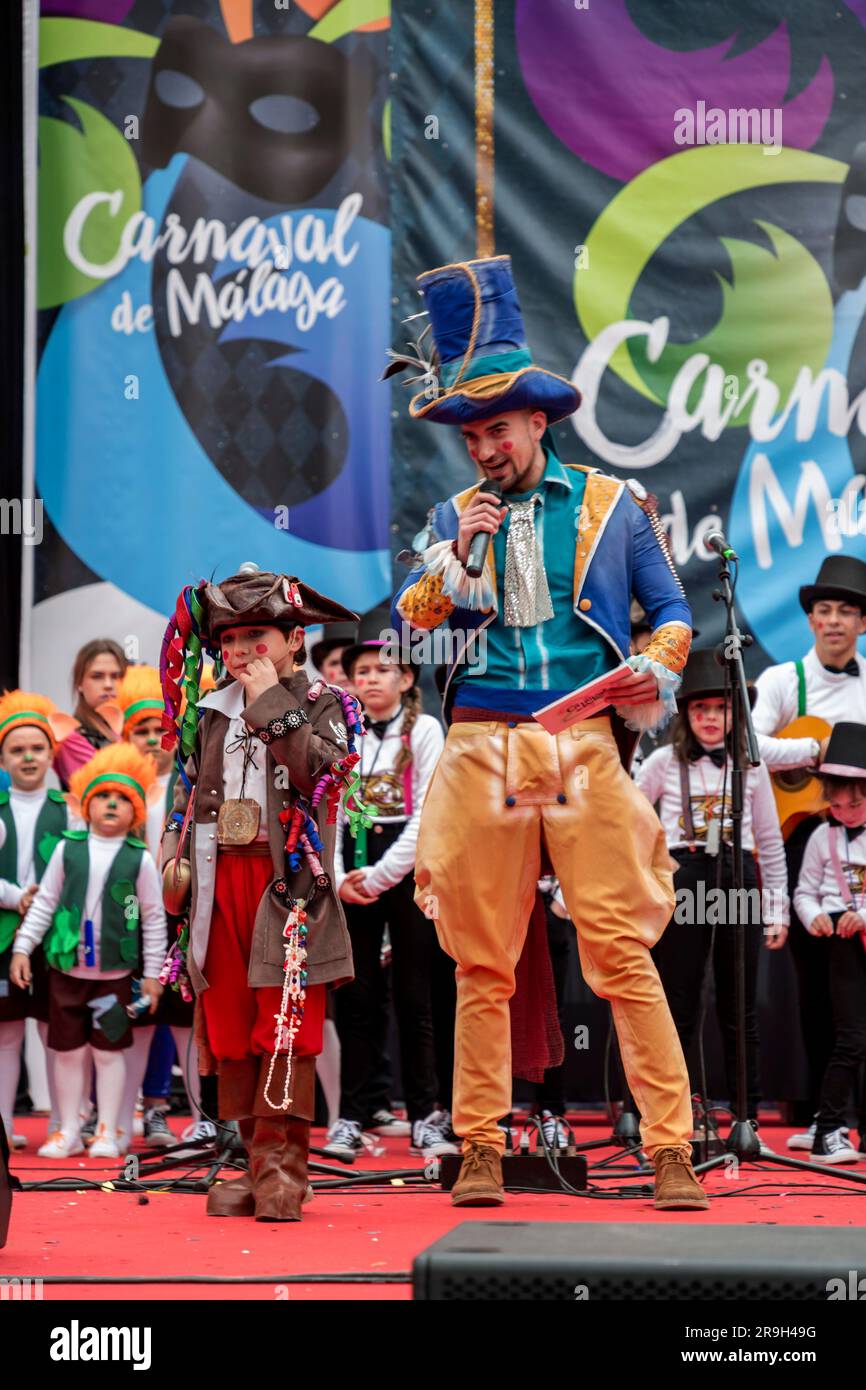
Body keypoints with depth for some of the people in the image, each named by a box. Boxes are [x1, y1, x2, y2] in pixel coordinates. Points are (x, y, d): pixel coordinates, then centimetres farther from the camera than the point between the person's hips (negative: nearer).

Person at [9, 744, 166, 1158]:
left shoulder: (140, 859, -4)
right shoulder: (69, 849, 0)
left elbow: (154, 919, 1)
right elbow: (44, 902, 5)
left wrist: (152, 972, 1)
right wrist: (23, 947, -1)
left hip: (115, 973, -2)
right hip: (66, 967, 2)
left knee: (108, 1050, 4)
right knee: (69, 1050, 7)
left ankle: (107, 1132, 13)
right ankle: (68, 1132, 16)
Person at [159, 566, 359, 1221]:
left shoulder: (323, 706, 4)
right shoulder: (212, 713, 18)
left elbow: (317, 767, -15)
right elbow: (189, 790, 19)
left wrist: (270, 701, -10)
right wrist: (175, 856, 6)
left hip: (289, 879, -5)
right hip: (221, 879, 5)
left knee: (287, 1029, -9)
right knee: (230, 1028, 4)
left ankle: (283, 1167, -8)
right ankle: (254, 1159, 10)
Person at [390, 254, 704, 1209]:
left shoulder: (612, 505, 11)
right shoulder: (456, 518, 16)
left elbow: (672, 608, 14)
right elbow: (408, 618, 9)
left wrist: (658, 668, -7)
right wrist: (458, 558, -7)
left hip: (585, 748, -2)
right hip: (481, 749, 2)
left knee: (622, 951, -7)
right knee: (482, 960, 3)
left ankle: (671, 1148, -4)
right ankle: (480, 1149, 11)